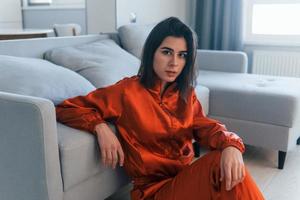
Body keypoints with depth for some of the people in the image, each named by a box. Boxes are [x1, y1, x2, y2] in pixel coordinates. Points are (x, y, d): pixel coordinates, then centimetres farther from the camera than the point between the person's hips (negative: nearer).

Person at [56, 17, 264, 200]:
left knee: (229, 165, -28)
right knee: (219, 163, -30)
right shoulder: (127, 92, -8)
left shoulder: (186, 93, 10)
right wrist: (100, 127, -20)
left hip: (188, 177, 5)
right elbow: (66, 108, -3)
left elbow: (206, 127, -4)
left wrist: (230, 145, -27)